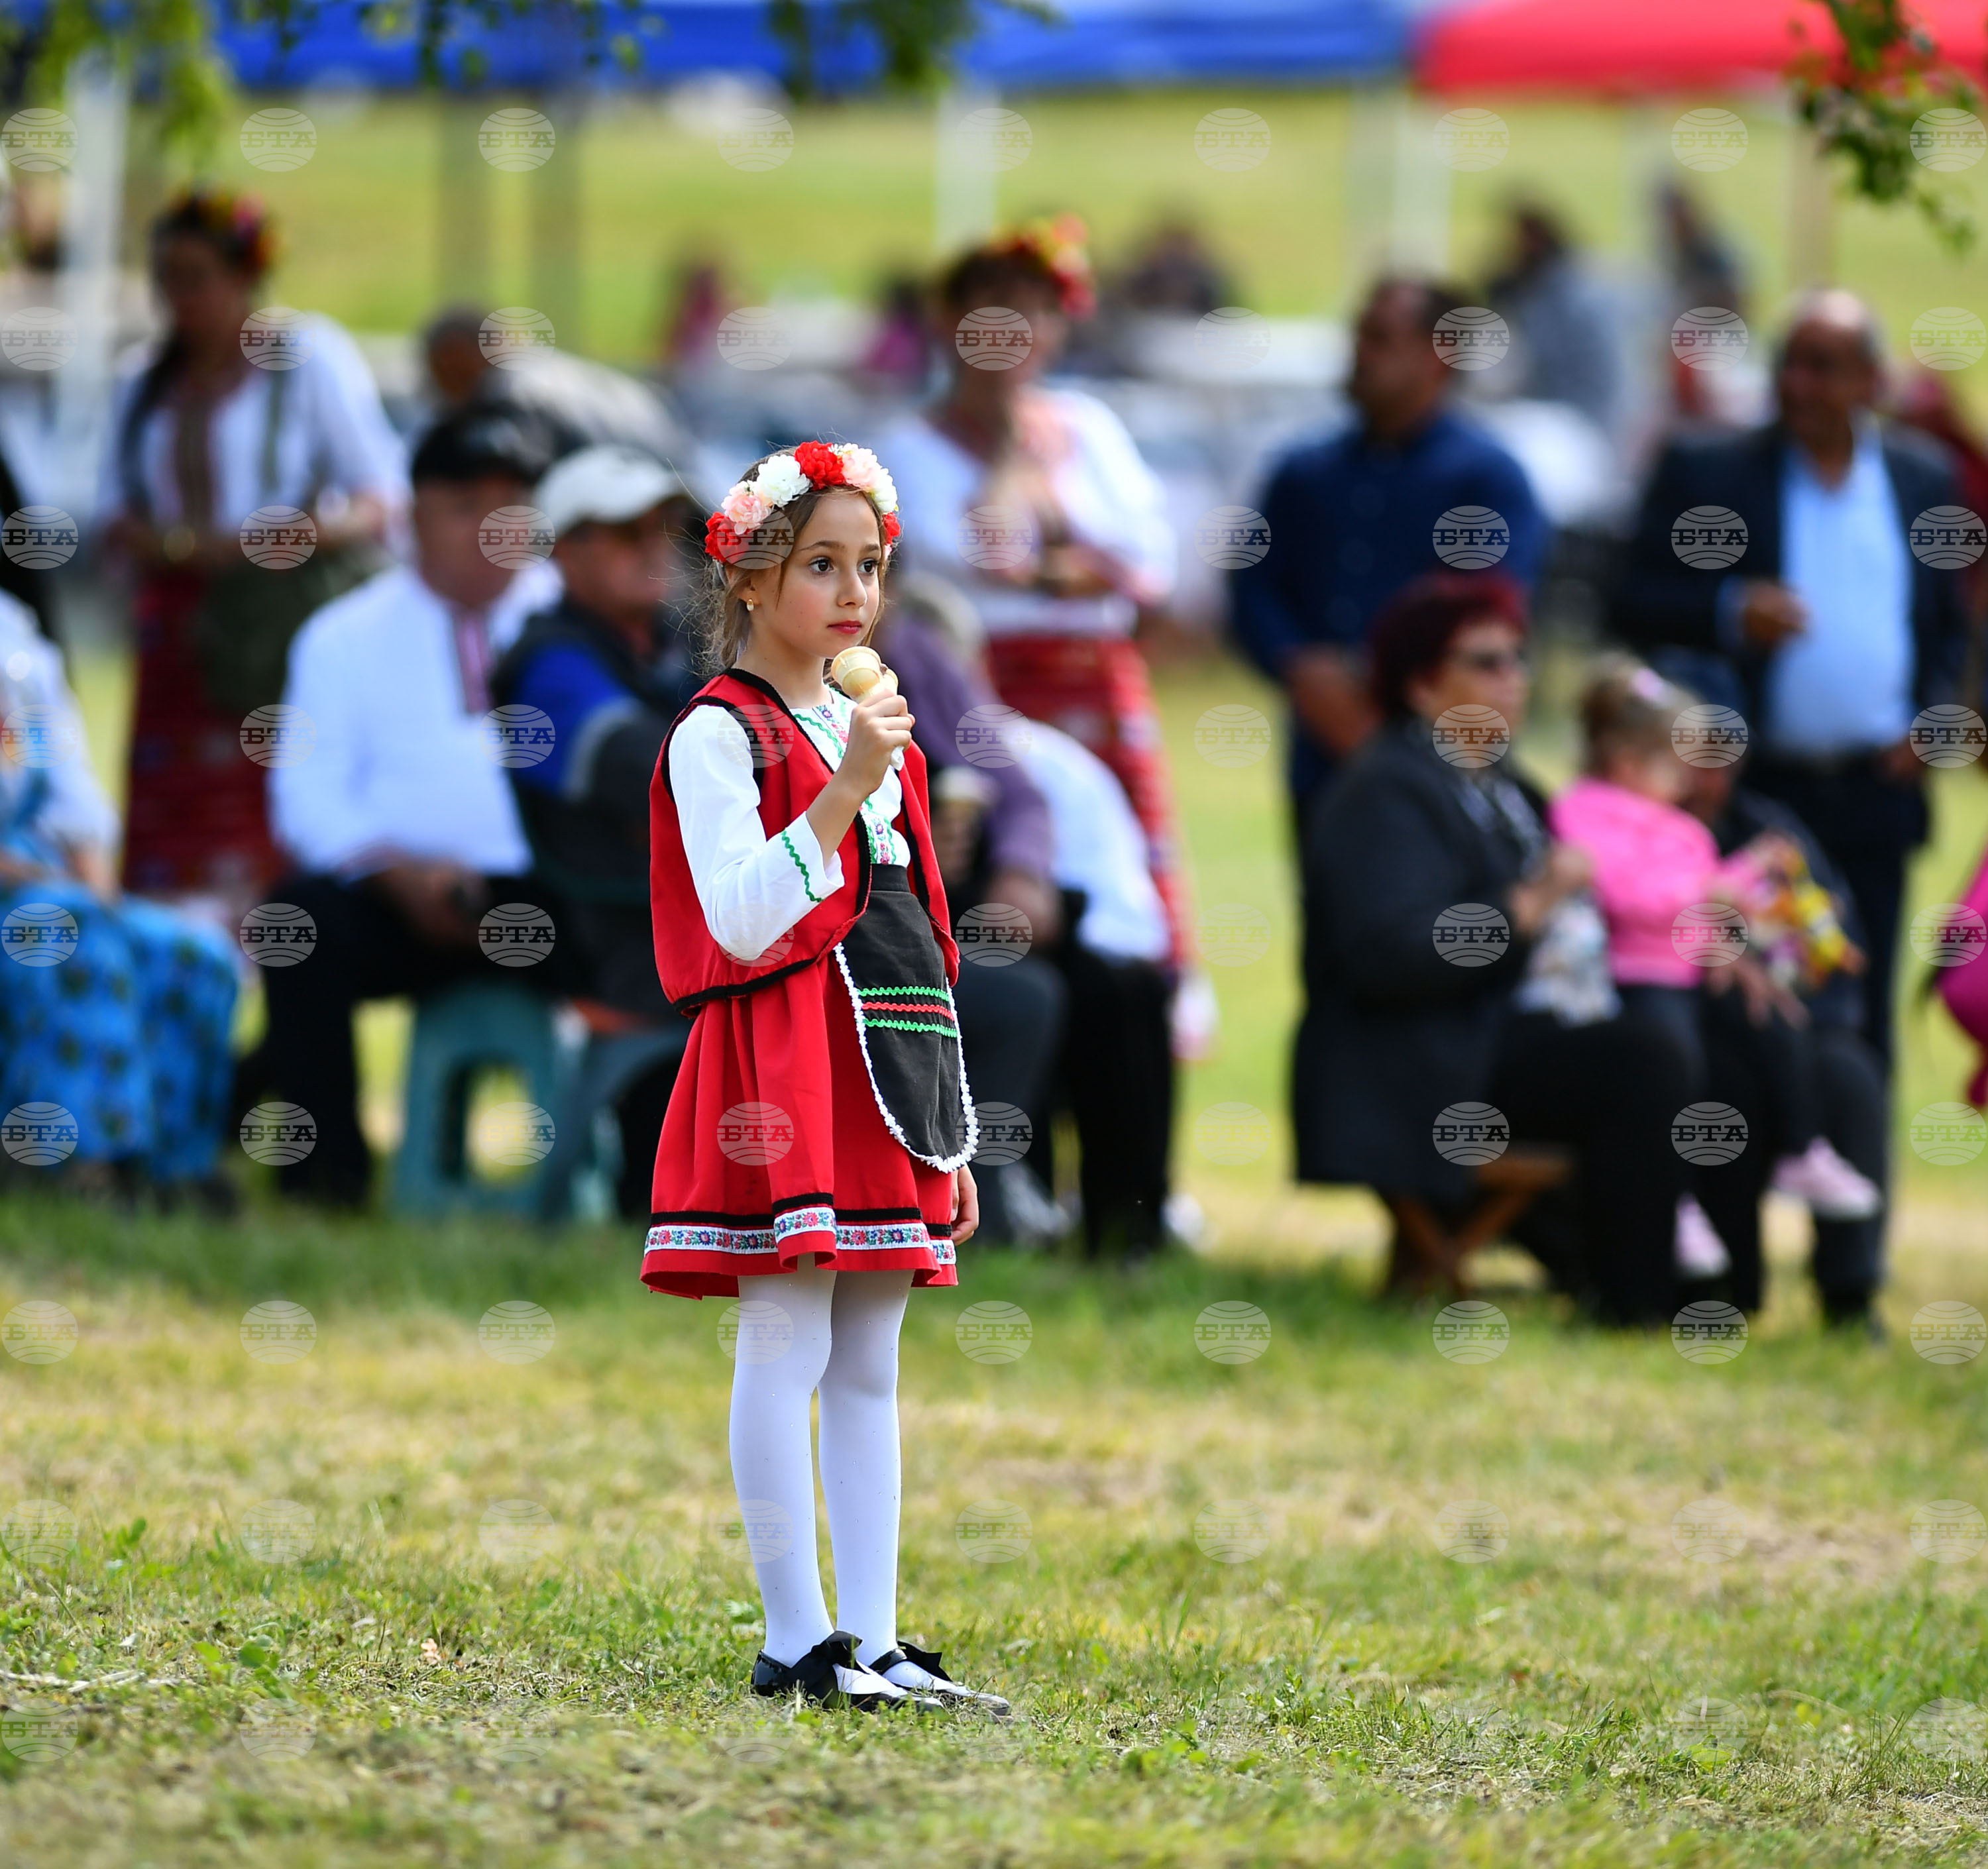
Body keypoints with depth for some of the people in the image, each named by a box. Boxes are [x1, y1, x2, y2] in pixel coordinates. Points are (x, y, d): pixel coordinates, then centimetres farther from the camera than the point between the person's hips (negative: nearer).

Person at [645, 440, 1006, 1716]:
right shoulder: (720, 734, -5)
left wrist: (954, 1133, 18)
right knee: (791, 1350, -8)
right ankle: (798, 1643, -5)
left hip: (889, 1052, 8)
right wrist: (841, 790, -23)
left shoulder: (877, 732, 19)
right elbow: (743, 924, -16)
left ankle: (876, 1641, 7)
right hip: (784, 1061, -8)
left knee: (871, 1366, 7)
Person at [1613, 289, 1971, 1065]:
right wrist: (1729, 613, -20)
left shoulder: (1924, 478, 10)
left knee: (1860, 1023, 4)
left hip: (1874, 792, 2)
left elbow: (1949, 626, 17)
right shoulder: (1705, 471, 1)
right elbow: (1634, 607, -2)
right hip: (1753, 790, -2)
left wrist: (1928, 722, 0)